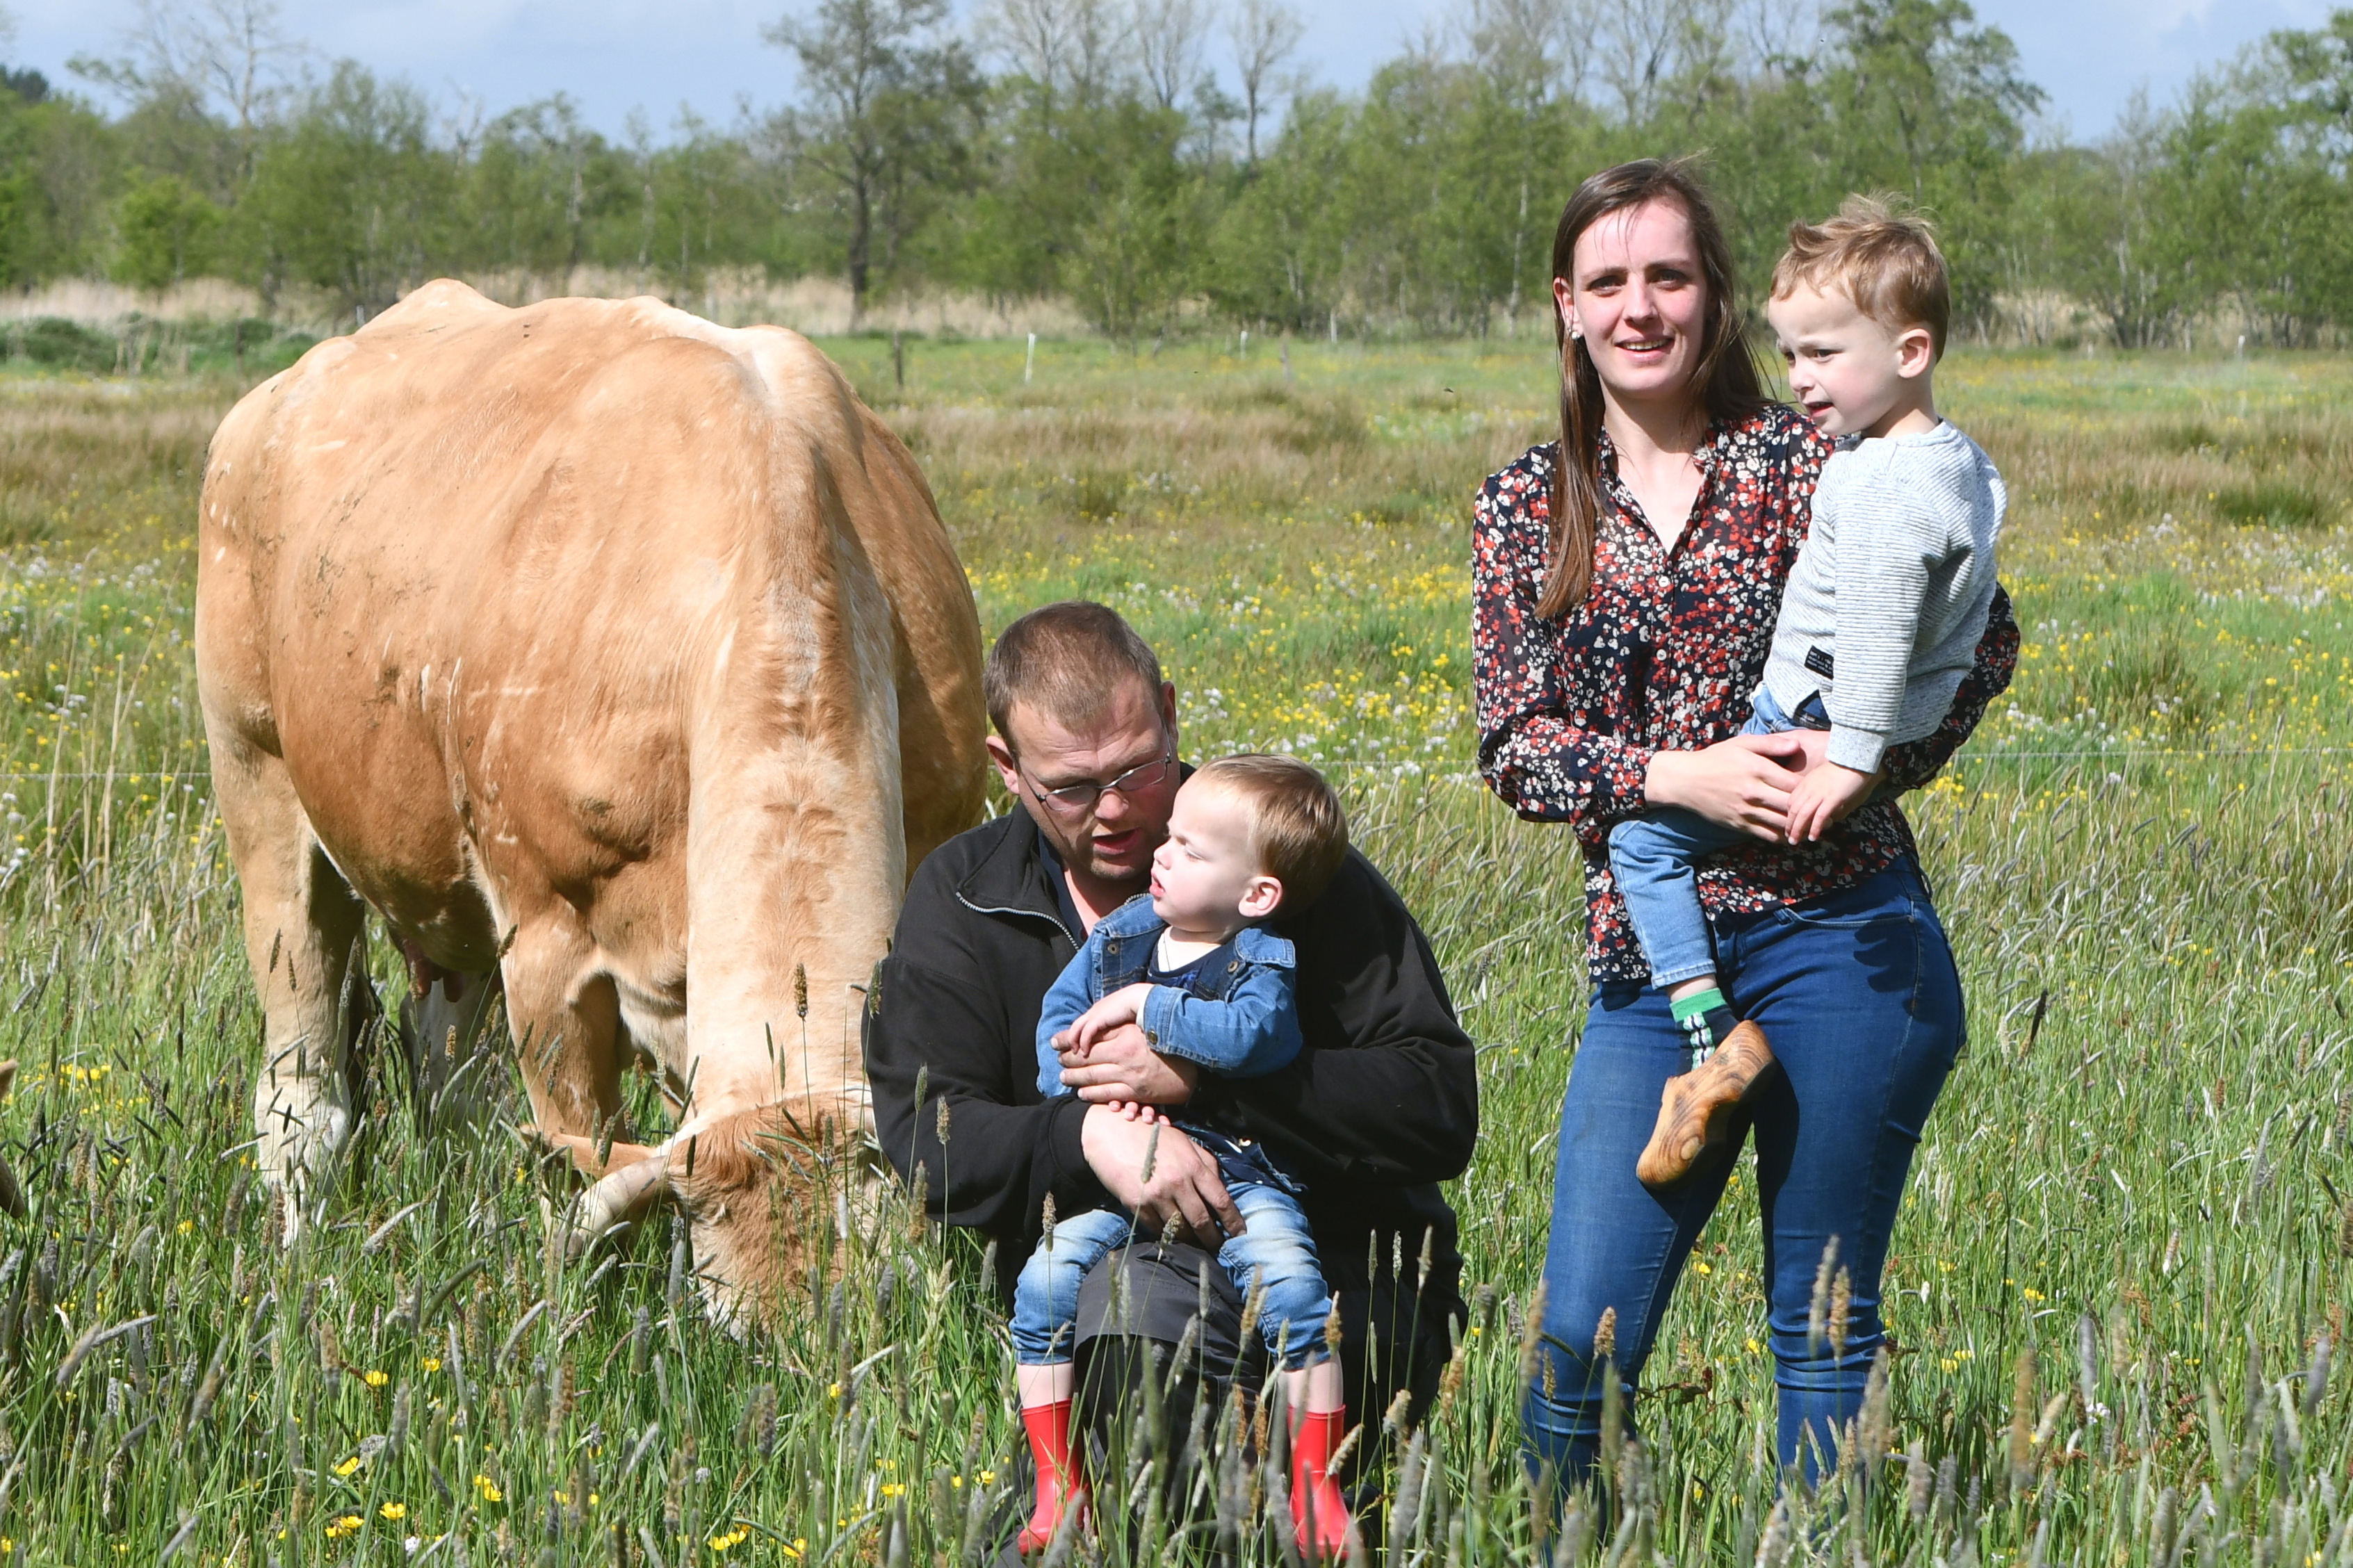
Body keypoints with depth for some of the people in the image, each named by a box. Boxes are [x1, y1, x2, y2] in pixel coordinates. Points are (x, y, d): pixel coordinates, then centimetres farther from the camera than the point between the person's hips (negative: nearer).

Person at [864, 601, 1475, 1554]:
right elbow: (923, 1134, -4)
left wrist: (1207, 1076, -20)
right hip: (1088, 1275, 4)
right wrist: (1086, 1134, -24)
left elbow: (1442, 1110, -10)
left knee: (1143, 1305, -33)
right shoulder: (961, 897, 7)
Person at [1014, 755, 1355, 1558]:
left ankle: (1315, 1487, -14)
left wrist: (1145, 1004, -24)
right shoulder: (1121, 934, 9)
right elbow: (1057, 1016, 13)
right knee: (1046, 1281, -17)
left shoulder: (1260, 966, -9)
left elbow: (1246, 1038, -30)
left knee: (1291, 1286, -28)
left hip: (1237, 1174, -4)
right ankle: (1056, 1487, -5)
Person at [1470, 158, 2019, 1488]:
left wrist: (1873, 757, -12)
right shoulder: (1527, 510, 8)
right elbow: (1516, 746, 3)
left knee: (1825, 1334, 5)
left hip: (1840, 934, -2)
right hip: (1651, 957, 2)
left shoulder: (1805, 463, 1)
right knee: (1583, 1340, -4)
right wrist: (1678, 776, -14)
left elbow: (1981, 636, 5)